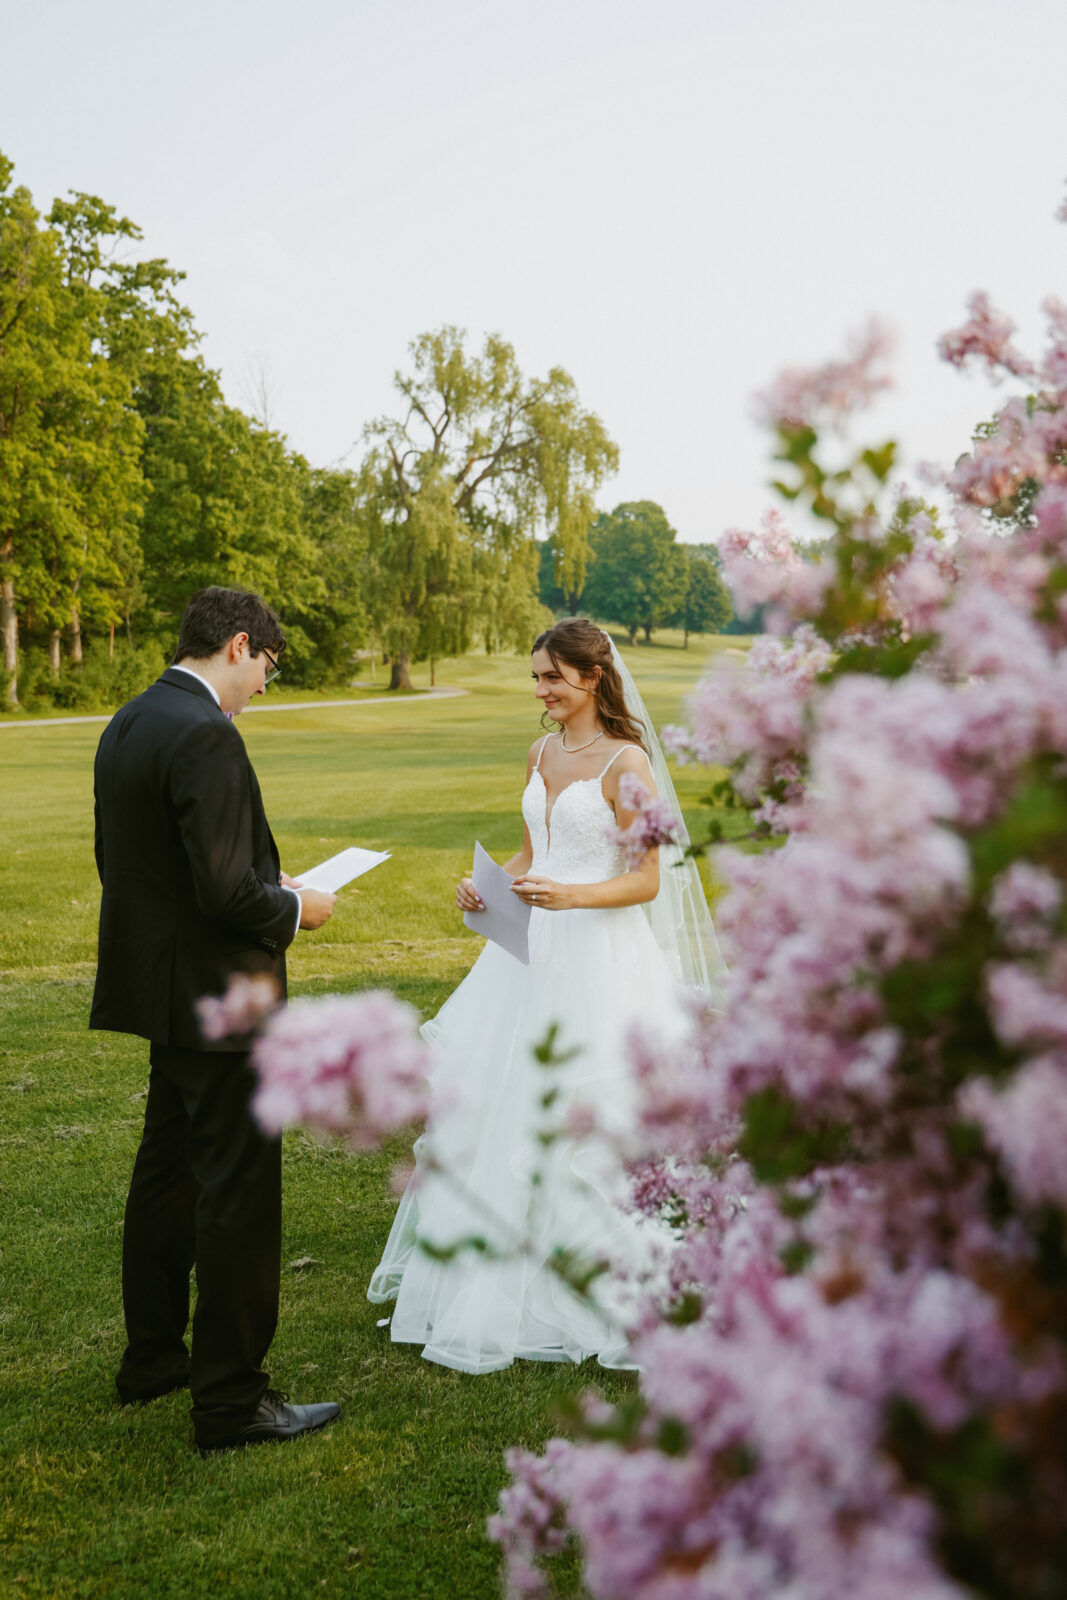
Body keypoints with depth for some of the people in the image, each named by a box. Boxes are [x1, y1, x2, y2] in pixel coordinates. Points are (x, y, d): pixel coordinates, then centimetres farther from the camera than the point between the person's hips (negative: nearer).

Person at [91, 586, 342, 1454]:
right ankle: (232, 1399, 13)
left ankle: (153, 1357, 37)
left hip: (160, 988, 10)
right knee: (238, 1196, 1)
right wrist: (294, 909, -8)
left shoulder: (128, 724, 8)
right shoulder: (205, 737, -22)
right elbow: (225, 893, -27)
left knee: (166, 1175, 21)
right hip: (216, 999, -10)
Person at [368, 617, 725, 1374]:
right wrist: (491, 886, 1)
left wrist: (571, 896, -26)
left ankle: (607, 1291, 16)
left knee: (587, 1124, -1)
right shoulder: (542, 754, 12)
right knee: (504, 1108, 11)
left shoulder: (627, 761, -10)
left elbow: (648, 880, -13)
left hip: (600, 957, -7)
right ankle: (509, 1273, 28)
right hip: (533, 952, 7)